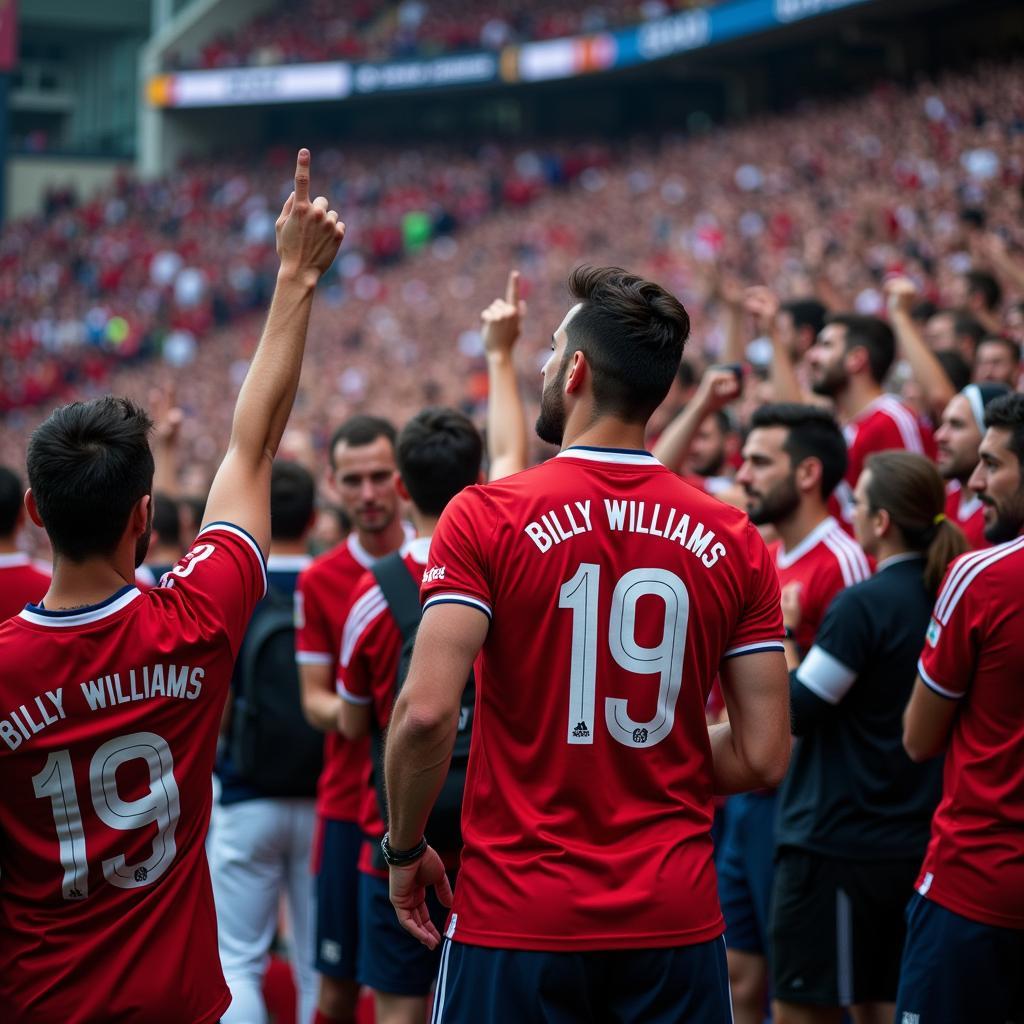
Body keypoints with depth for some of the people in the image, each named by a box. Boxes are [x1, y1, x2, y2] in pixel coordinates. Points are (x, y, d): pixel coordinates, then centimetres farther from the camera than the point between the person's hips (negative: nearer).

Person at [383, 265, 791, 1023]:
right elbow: (763, 756, 1)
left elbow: (427, 712, -17)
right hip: (676, 923, 3)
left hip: (518, 915, -2)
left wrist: (405, 848, -1)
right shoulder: (733, 541, 0)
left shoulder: (485, 518, -9)